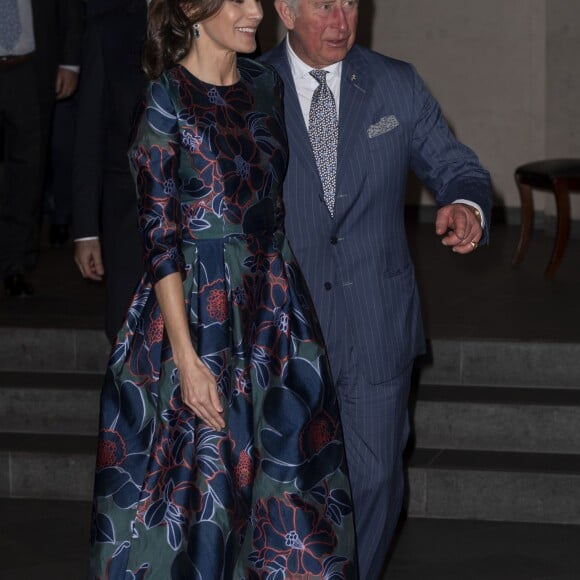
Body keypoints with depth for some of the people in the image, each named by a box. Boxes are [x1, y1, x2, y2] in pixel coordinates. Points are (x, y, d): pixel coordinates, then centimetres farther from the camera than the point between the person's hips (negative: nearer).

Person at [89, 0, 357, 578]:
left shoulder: (264, 83, 5)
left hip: (273, 301, 6)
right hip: (199, 307, -6)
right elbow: (160, 238, -15)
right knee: (203, 474, 4)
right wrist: (187, 358, -18)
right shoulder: (165, 102, -14)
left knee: (279, 464, 12)